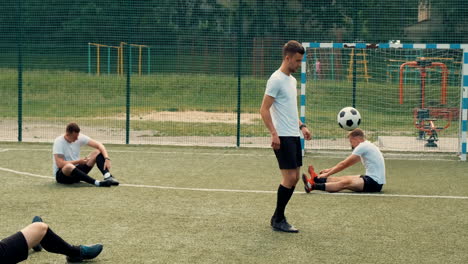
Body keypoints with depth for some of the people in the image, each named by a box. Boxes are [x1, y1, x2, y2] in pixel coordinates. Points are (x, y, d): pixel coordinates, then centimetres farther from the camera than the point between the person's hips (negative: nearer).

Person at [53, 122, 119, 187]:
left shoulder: (80, 137, -4)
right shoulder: (59, 142, -17)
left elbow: (99, 145, -10)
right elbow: (60, 164, -25)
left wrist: (107, 159, -25)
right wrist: (78, 161, -22)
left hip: (76, 170, 6)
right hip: (61, 174, -5)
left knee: (97, 152, -9)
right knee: (69, 166, -43)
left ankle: (108, 176, -32)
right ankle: (97, 183, -45)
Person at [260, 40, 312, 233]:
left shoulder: (292, 80, 16)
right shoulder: (276, 80, -12)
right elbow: (264, 110, -15)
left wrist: (301, 126, 18)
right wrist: (274, 134, -22)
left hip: (294, 136, 9)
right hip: (282, 137, -9)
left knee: (295, 177, 8)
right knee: (289, 177, -10)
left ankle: (278, 217, 16)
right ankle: (278, 220, 1)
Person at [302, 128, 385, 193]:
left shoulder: (362, 146, -10)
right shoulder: (367, 146, 20)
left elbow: (344, 164, -7)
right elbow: (346, 163, 25)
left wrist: (327, 174, 1)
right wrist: (329, 170, 25)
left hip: (374, 183, -10)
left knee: (345, 183, -21)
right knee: (345, 178, 8)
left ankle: (313, 186, -31)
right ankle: (316, 179, 14)